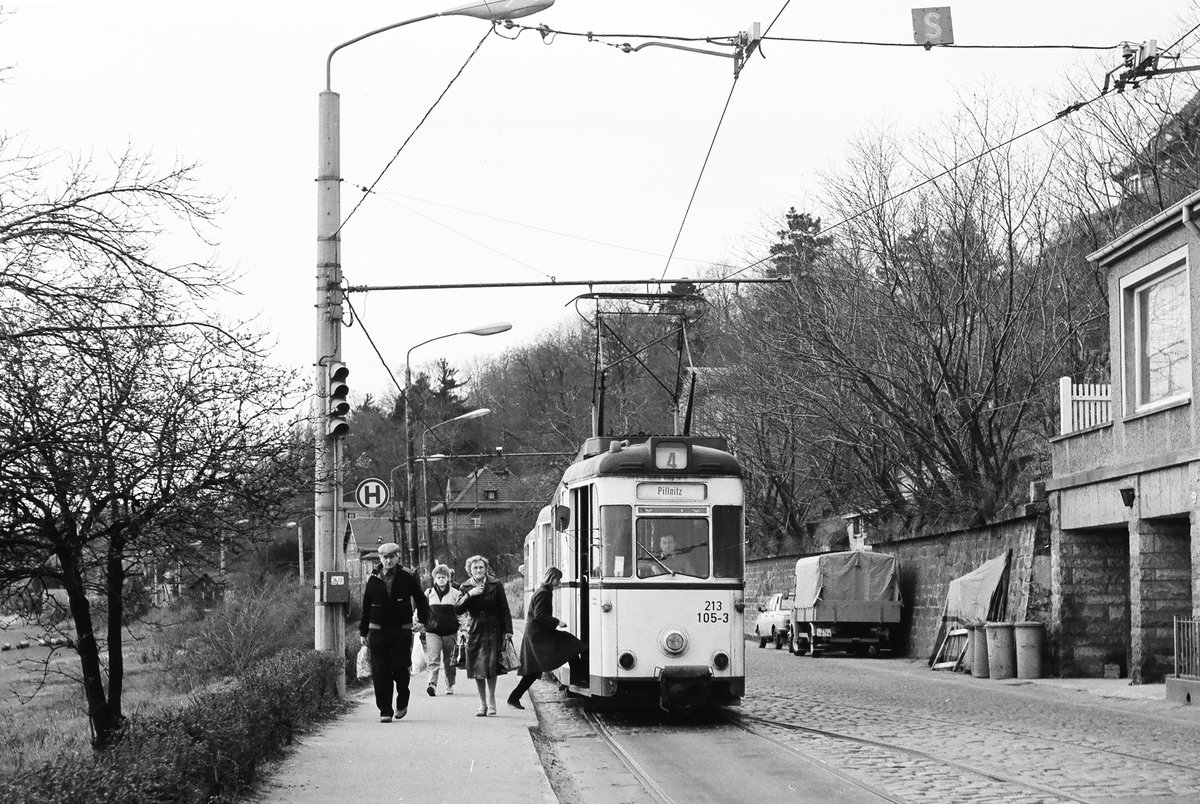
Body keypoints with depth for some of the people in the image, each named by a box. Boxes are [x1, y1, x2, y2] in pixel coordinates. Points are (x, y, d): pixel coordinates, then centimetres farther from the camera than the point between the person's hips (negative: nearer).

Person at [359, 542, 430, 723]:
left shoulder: (407, 577, 1)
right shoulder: (373, 579, 6)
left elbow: (421, 600, 11)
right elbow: (365, 607, 12)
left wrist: (423, 622, 5)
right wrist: (363, 632, 11)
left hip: (402, 631, -2)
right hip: (378, 631, 2)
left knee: (399, 668, -8)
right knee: (380, 672, -3)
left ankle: (402, 702, 19)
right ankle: (385, 711, 3)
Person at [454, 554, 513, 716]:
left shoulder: (496, 585, 1)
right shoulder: (466, 587, 5)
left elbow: (504, 610, 3)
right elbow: (458, 609, -4)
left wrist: (508, 630, -2)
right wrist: (469, 594, -17)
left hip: (493, 631, -2)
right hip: (475, 632, 2)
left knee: (492, 667, -8)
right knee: (477, 669, 0)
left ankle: (491, 701, 6)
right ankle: (483, 703, 11)